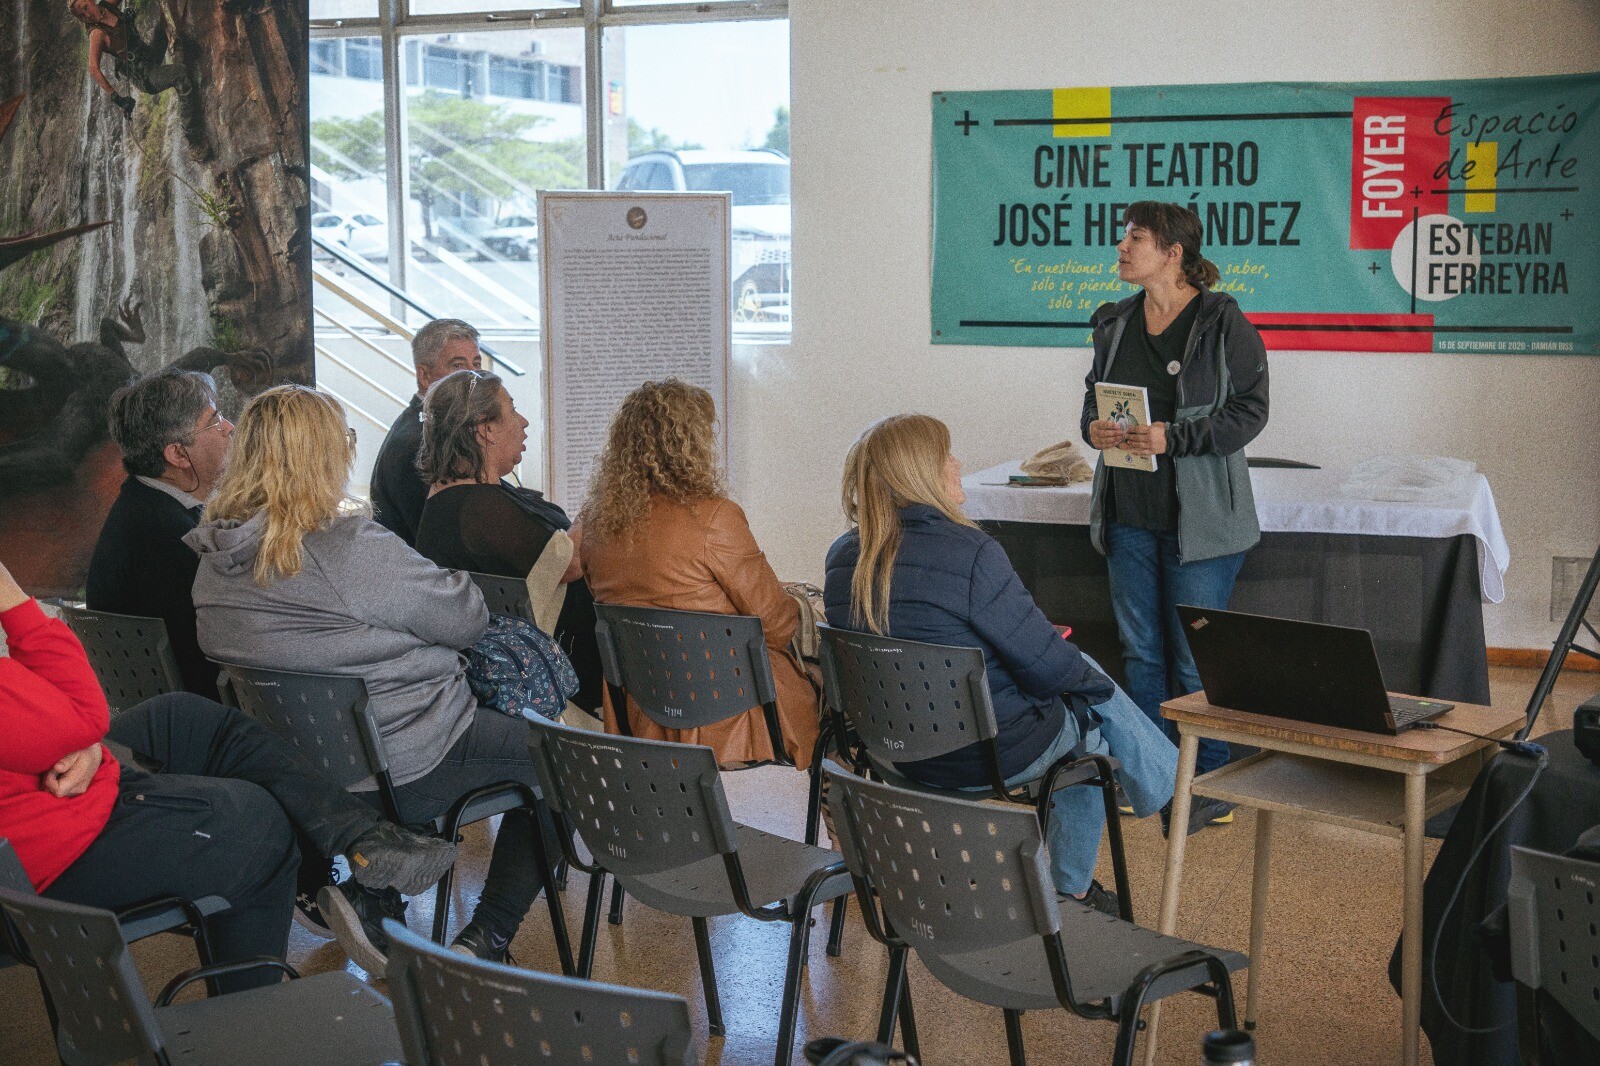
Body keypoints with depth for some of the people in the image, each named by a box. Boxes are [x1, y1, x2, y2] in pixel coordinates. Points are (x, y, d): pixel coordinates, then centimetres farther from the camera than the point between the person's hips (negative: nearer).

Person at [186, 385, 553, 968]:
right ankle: (484, 940, 14)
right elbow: (466, 617, -13)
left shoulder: (215, 561, 0)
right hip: (406, 767, -8)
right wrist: (453, 581, 8)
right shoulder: (351, 547, -25)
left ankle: (368, 896, 16)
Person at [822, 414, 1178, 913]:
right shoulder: (970, 553, -26)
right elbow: (1048, 666, -20)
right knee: (1097, 702, 19)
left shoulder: (844, 559, -3)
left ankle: (1073, 886, 38)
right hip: (992, 757, -7)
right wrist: (1090, 677, 4)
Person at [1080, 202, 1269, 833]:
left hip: (1197, 516, -6)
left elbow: (1249, 410, -10)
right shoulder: (1115, 324, 10)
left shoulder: (1223, 323, -8)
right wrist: (1094, 426, -3)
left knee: (1196, 659, -1)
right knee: (1139, 652, 12)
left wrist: (1173, 438, -21)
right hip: (1128, 513, 6)